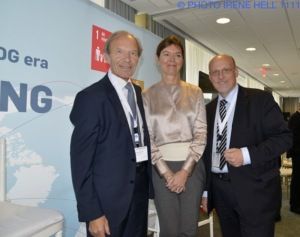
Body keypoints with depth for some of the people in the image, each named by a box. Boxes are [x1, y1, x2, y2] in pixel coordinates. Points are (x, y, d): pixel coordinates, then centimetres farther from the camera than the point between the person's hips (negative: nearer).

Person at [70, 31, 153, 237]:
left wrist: (150, 184, 7)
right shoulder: (91, 97, -14)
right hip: (108, 197, -6)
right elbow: (81, 160, -14)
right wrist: (92, 213, -15)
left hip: (140, 190, 6)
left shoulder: (139, 93, 7)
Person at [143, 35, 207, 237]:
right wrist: (166, 171, -10)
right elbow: (147, 137, -1)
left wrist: (185, 169, -9)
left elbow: (201, 133, 0)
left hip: (192, 165, 1)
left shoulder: (195, 93, 6)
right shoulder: (148, 95, 3)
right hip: (162, 167, -1)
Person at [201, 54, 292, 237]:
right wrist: (205, 190, 11)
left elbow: (284, 137, -9)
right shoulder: (209, 109, 10)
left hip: (254, 190, -4)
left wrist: (246, 155, -22)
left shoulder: (260, 99, -4)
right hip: (219, 190, 5)